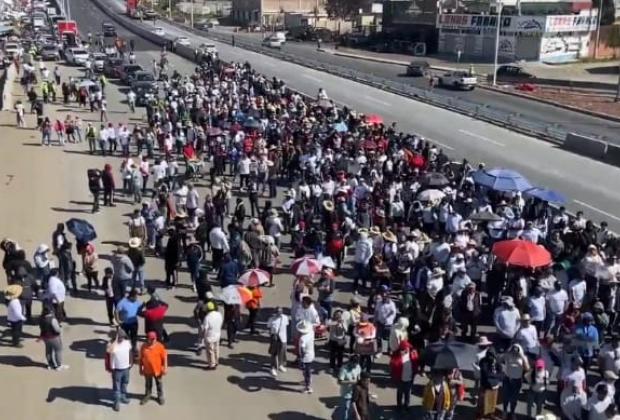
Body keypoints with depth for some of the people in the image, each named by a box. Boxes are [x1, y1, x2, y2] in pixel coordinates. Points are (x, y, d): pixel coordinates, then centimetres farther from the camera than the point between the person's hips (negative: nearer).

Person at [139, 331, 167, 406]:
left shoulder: (160, 346, -15)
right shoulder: (143, 346, -9)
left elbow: (164, 357, -9)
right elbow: (141, 358, 0)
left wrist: (165, 368, -10)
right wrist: (141, 369, 2)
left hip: (158, 370, -1)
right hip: (147, 370, 2)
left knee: (159, 384, 16)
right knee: (148, 384, 20)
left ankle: (160, 397, 34)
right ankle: (147, 396, 40)